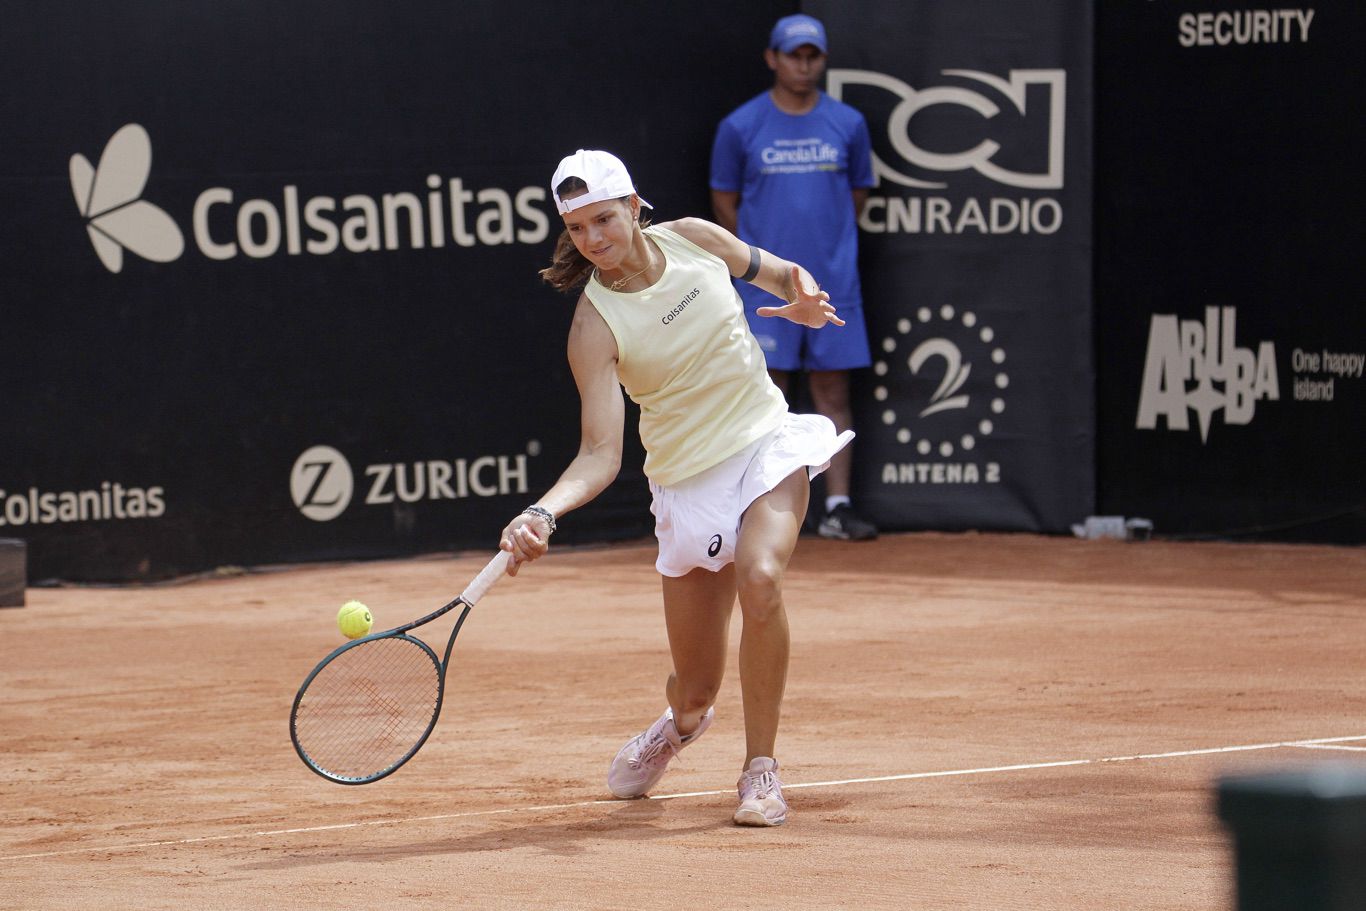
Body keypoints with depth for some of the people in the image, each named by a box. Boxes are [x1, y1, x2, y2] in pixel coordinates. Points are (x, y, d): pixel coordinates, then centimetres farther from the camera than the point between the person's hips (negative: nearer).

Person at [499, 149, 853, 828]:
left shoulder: (692, 238, -6)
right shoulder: (595, 326, -15)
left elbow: (776, 273, 15)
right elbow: (600, 455, -21)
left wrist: (802, 300, -9)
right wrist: (544, 513, -39)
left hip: (768, 444, 1)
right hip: (687, 483, -1)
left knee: (760, 579, -32)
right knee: (694, 695, 5)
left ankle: (761, 772, -17)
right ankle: (681, 722, 47)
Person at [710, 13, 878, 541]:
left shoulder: (848, 124, 5)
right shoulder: (740, 127, 0)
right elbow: (724, 202, 9)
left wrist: (830, 249, 13)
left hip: (833, 281, 2)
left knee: (833, 393, 2)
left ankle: (837, 508, 2)